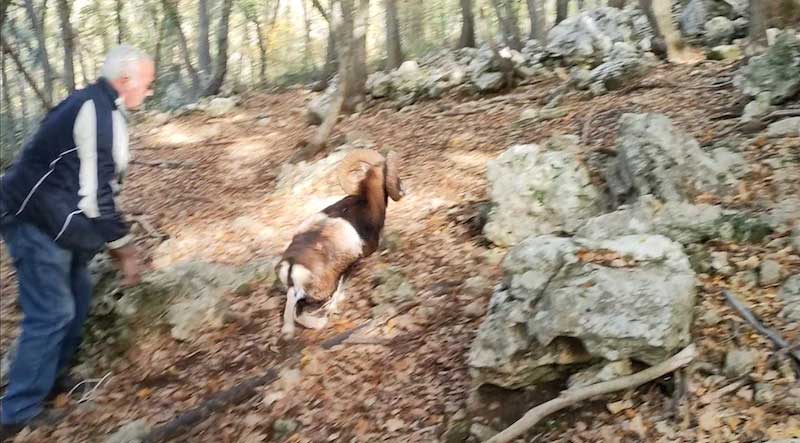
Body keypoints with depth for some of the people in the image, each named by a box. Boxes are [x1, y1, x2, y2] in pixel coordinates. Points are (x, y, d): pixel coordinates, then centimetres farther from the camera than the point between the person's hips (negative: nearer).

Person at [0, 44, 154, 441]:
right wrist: (125, 249, -14)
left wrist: (117, 242, 21)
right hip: (38, 224, -10)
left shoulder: (89, 104, 13)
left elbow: (89, 185, 20)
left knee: (76, 296, 19)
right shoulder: (101, 113, -20)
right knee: (52, 313, -6)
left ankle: (53, 378, 33)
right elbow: (94, 194, -23)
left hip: (50, 220, 10)